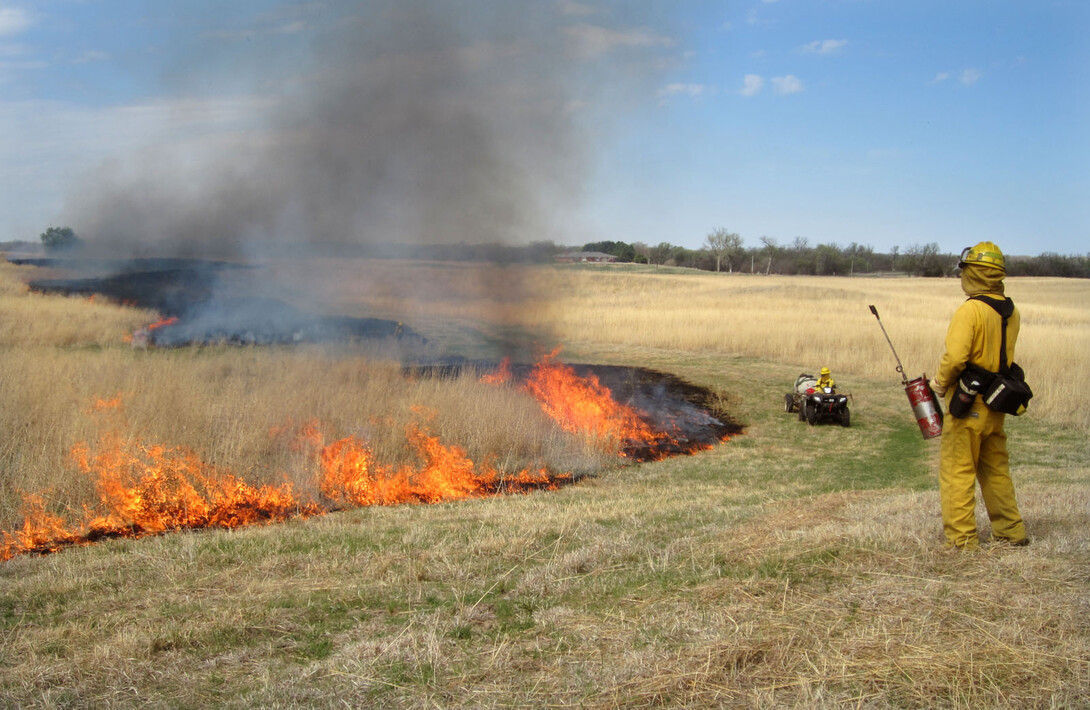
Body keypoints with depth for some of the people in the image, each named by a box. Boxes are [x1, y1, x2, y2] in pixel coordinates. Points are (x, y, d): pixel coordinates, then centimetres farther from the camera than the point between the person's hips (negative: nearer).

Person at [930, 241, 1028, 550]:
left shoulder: (970, 310, -18)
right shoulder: (1011, 311, 6)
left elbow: (955, 357, -25)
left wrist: (940, 383, -9)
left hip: (968, 403, -8)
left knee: (957, 469, 1)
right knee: (996, 468, 18)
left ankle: (961, 538, 3)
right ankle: (1011, 531, 26)